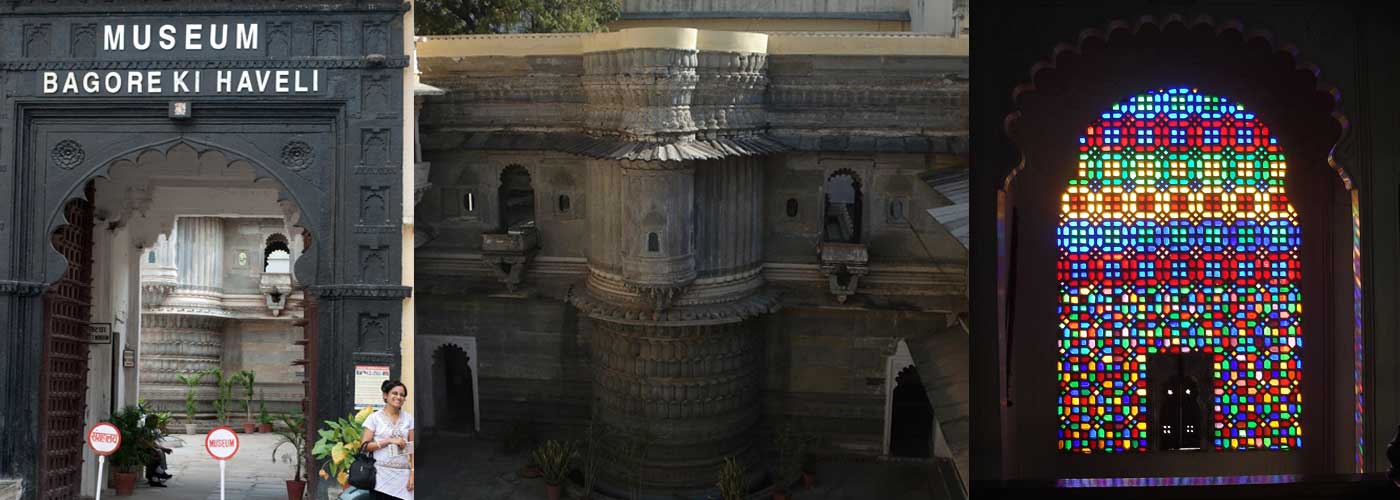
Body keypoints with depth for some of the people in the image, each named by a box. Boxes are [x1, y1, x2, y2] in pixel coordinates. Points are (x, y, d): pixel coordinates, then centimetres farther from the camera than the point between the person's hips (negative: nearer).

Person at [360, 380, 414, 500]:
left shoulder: (408, 418, 9)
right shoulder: (374, 418, 1)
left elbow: (413, 448, 8)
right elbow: (364, 446, -4)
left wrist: (412, 472, -1)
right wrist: (390, 441, -12)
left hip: (403, 474, 2)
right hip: (382, 474, -2)